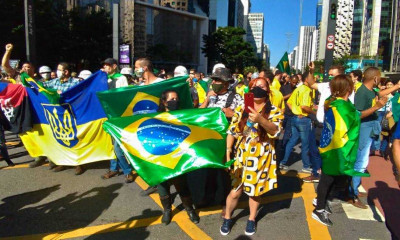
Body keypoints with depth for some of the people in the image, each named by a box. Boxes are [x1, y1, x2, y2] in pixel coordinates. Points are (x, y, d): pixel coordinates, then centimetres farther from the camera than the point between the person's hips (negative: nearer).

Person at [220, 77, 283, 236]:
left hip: (261, 157, -1)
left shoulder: (274, 111, -3)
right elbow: (232, 132, 3)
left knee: (256, 189, 13)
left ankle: (252, 219, 35)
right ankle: (227, 218, 27)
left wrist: (260, 119, -37)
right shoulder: (241, 109, 2)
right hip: (242, 155, 1)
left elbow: (275, 130, -20)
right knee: (235, 190, 4)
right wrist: (227, 151, -3)